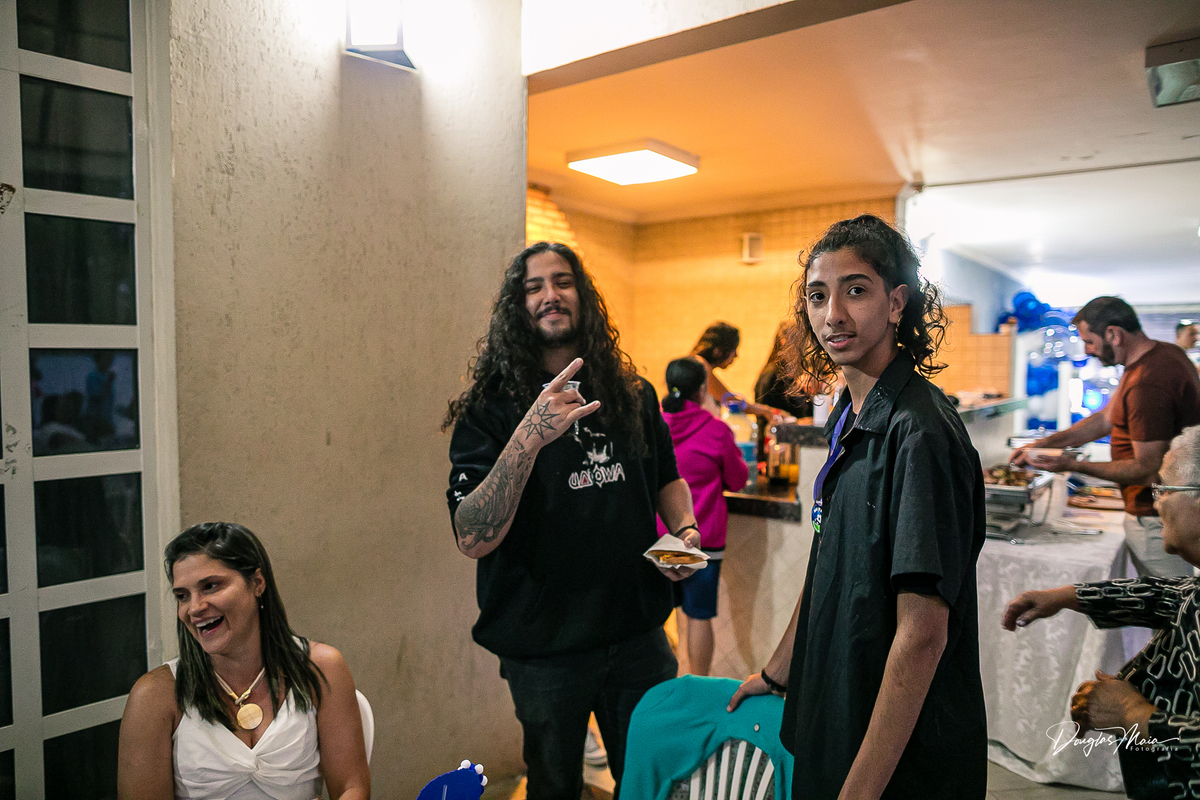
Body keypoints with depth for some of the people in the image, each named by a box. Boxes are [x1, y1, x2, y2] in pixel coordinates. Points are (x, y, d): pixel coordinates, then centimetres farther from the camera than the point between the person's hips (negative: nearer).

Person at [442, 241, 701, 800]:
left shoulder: (632, 395, 3)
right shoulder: (490, 408, -11)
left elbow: (667, 480, 18)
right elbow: (473, 539, -22)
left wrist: (686, 532, -3)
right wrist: (529, 437, -34)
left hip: (637, 632, 3)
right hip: (543, 644, -3)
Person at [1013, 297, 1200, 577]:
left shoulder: (1148, 384, -26)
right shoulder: (1164, 353, 8)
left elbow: (1147, 470, -23)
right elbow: (1106, 419, 14)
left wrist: (1072, 465, -19)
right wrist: (1042, 444, 7)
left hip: (1157, 520, -10)